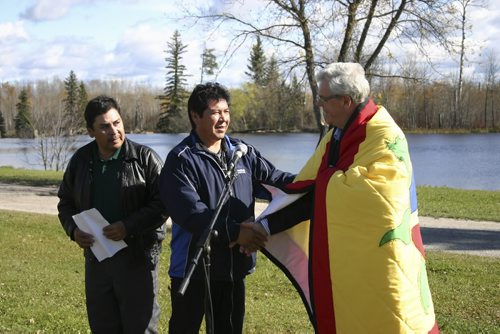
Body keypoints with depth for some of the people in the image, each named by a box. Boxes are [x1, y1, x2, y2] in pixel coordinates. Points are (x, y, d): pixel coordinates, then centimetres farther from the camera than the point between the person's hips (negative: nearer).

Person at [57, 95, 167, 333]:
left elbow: (163, 203, -11)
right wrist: (73, 229, -4)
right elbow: (66, 202, 15)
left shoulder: (145, 158, -9)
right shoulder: (80, 160, 5)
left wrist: (129, 227, -21)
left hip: (137, 256, -4)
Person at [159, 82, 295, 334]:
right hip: (194, 268, -6)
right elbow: (189, 211, -24)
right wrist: (234, 231, -29)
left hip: (234, 266, 6)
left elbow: (275, 180, 9)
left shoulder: (242, 153, 7)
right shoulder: (181, 160, -13)